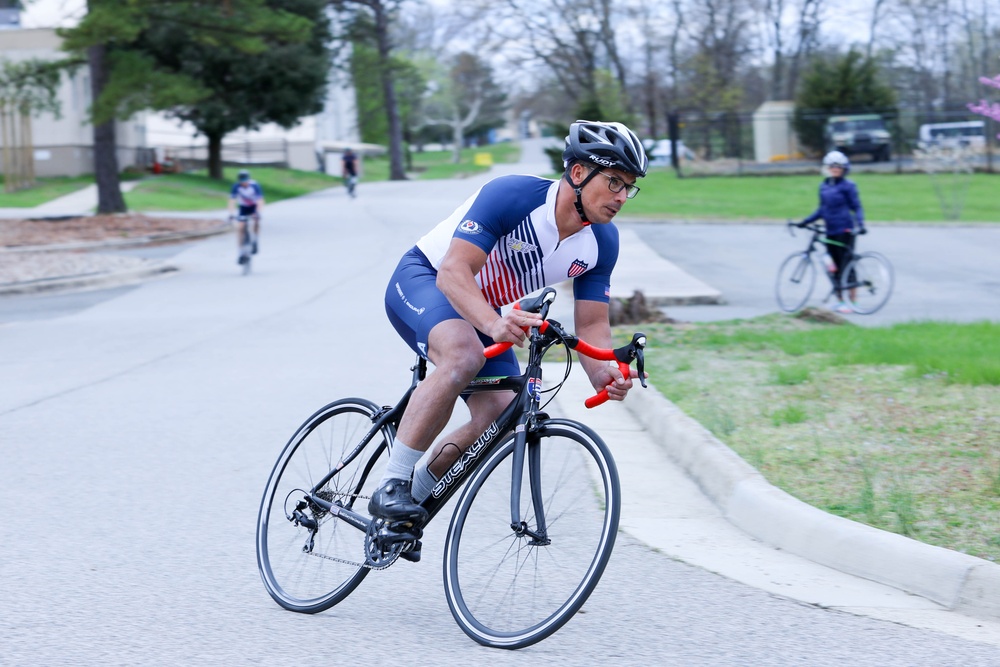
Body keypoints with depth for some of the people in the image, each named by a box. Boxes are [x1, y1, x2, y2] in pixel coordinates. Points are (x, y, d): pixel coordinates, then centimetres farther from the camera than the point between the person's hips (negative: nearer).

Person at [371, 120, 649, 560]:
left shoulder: (601, 243, -10)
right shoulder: (512, 195, -30)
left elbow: (591, 326, -8)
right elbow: (454, 272, -36)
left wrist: (603, 375, -30)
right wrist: (495, 324, -54)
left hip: (482, 313, 7)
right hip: (422, 282, -7)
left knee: (499, 417, -13)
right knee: (465, 355, -37)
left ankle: (411, 499, 9)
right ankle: (390, 487, -29)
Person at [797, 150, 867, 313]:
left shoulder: (848, 186, -5)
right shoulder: (824, 186, 12)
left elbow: (856, 207, -5)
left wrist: (860, 224, -19)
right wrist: (806, 221, 12)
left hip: (845, 231, -6)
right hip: (831, 232, 6)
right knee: (836, 267, 8)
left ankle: (852, 301, -2)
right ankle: (839, 301, 14)